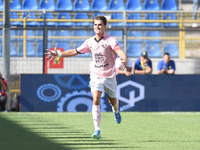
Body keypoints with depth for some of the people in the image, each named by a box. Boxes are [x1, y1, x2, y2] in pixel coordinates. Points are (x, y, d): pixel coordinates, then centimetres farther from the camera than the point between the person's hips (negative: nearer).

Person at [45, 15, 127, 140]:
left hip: (109, 77, -2)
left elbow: (119, 51, -30)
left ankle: (116, 111, 57)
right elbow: (75, 51, 13)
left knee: (112, 101, 17)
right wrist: (59, 54, 8)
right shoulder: (90, 42, 2)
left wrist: (124, 59, -52)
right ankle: (97, 131, -24)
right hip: (96, 76, 2)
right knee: (96, 100, -19)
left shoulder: (110, 40, -13)